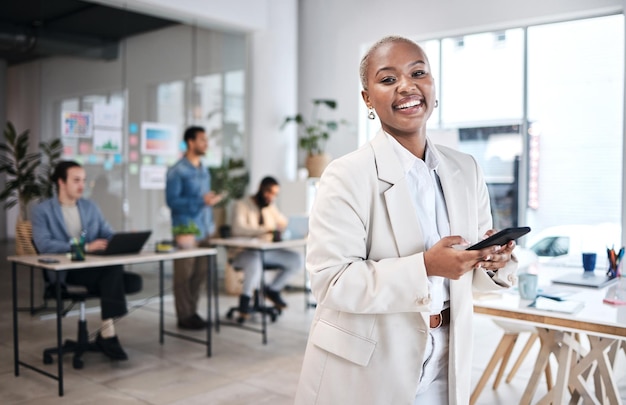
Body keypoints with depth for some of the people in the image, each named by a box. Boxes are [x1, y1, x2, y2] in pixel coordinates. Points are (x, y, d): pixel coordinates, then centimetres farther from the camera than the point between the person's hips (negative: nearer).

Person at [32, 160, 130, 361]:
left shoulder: (91, 207, 17)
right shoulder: (42, 210, 0)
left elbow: (109, 235, 12)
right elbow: (44, 245, -15)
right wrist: (85, 247, -23)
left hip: (96, 268, 5)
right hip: (64, 273, -4)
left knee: (115, 266, -32)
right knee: (113, 270, -31)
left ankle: (106, 332, -27)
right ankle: (108, 331, -22)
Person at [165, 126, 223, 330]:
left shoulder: (204, 170, 14)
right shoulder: (177, 171, -9)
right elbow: (172, 200, -14)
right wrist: (201, 201, -20)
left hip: (203, 231, 7)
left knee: (200, 274, 10)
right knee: (184, 275, 0)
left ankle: (192, 312, 21)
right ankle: (184, 317, 9)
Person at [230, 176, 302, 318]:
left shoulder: (270, 206, 12)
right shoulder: (242, 205, -10)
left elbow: (284, 225, 16)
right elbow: (238, 229, -27)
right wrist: (266, 230, -37)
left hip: (266, 251, 7)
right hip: (244, 252, -7)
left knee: (297, 259, -12)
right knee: (255, 263, -41)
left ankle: (273, 290, 9)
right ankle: (245, 298, -14)